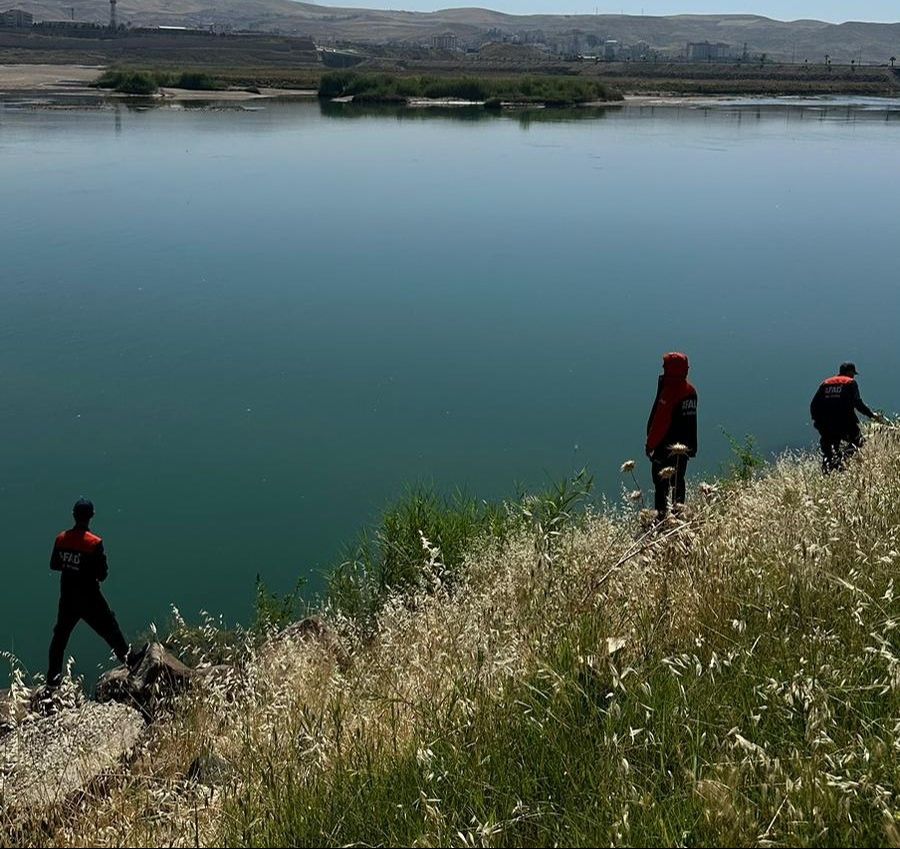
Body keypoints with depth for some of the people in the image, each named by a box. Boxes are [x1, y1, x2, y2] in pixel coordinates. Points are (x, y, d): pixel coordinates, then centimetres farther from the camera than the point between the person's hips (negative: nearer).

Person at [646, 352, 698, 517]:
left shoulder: (668, 392, -20)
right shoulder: (691, 390, 5)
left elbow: (659, 422, -20)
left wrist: (650, 444, -12)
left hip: (666, 446, -8)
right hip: (685, 446, 8)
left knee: (661, 482, -1)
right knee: (678, 481, 18)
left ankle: (661, 514, 0)